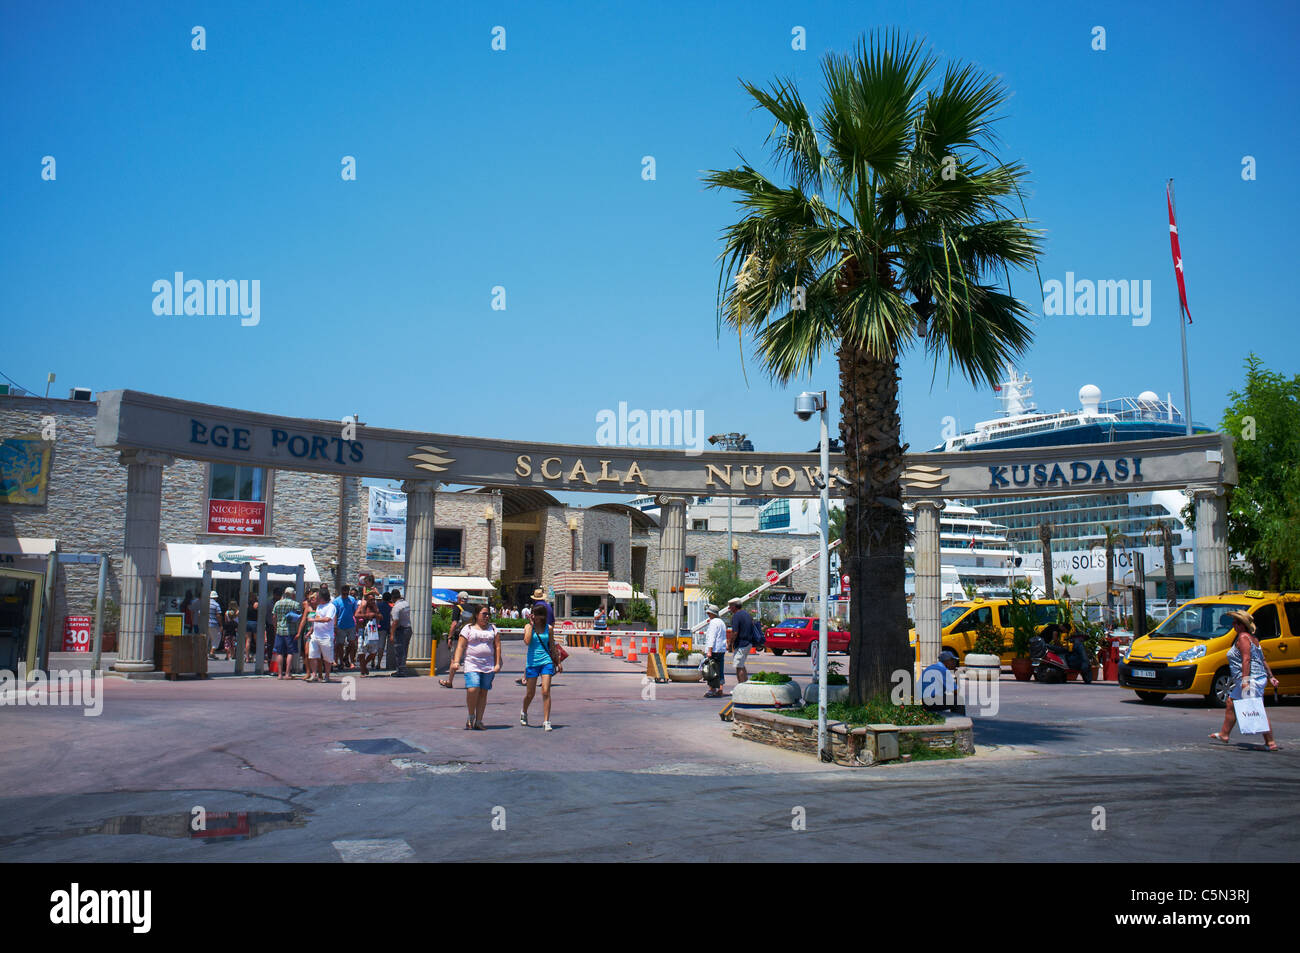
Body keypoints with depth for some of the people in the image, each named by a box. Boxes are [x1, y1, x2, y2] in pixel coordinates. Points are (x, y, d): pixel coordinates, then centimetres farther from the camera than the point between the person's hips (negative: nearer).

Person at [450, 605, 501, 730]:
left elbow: (497, 646, 12)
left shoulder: (492, 628, 15)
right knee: (472, 690, -18)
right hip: (472, 664, -3)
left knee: (483, 692, 1)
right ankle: (471, 716, 3)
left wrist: (497, 664, 4)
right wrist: (456, 661, -10)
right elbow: (461, 646, 1)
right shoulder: (468, 628, 7)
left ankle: (478, 721, 7)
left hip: (489, 666, 3)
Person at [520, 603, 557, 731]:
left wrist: (557, 662, 19)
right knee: (530, 693, 9)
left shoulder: (548, 628, 6)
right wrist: (531, 625, -13)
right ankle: (524, 712, 38)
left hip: (546, 662, 1)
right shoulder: (528, 626, 0)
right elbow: (527, 641, -18)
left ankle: (546, 721, -5)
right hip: (532, 662, -1)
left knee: (546, 692, -10)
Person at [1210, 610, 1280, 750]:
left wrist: (1245, 680, -26)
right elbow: (1263, 660, 19)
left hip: (1251, 680, -11)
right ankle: (1224, 734, 25)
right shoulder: (1252, 638, 18)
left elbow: (1246, 659, -21)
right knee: (1230, 704, 17)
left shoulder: (1243, 637, -12)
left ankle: (1271, 742, -10)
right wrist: (1271, 677, 20)